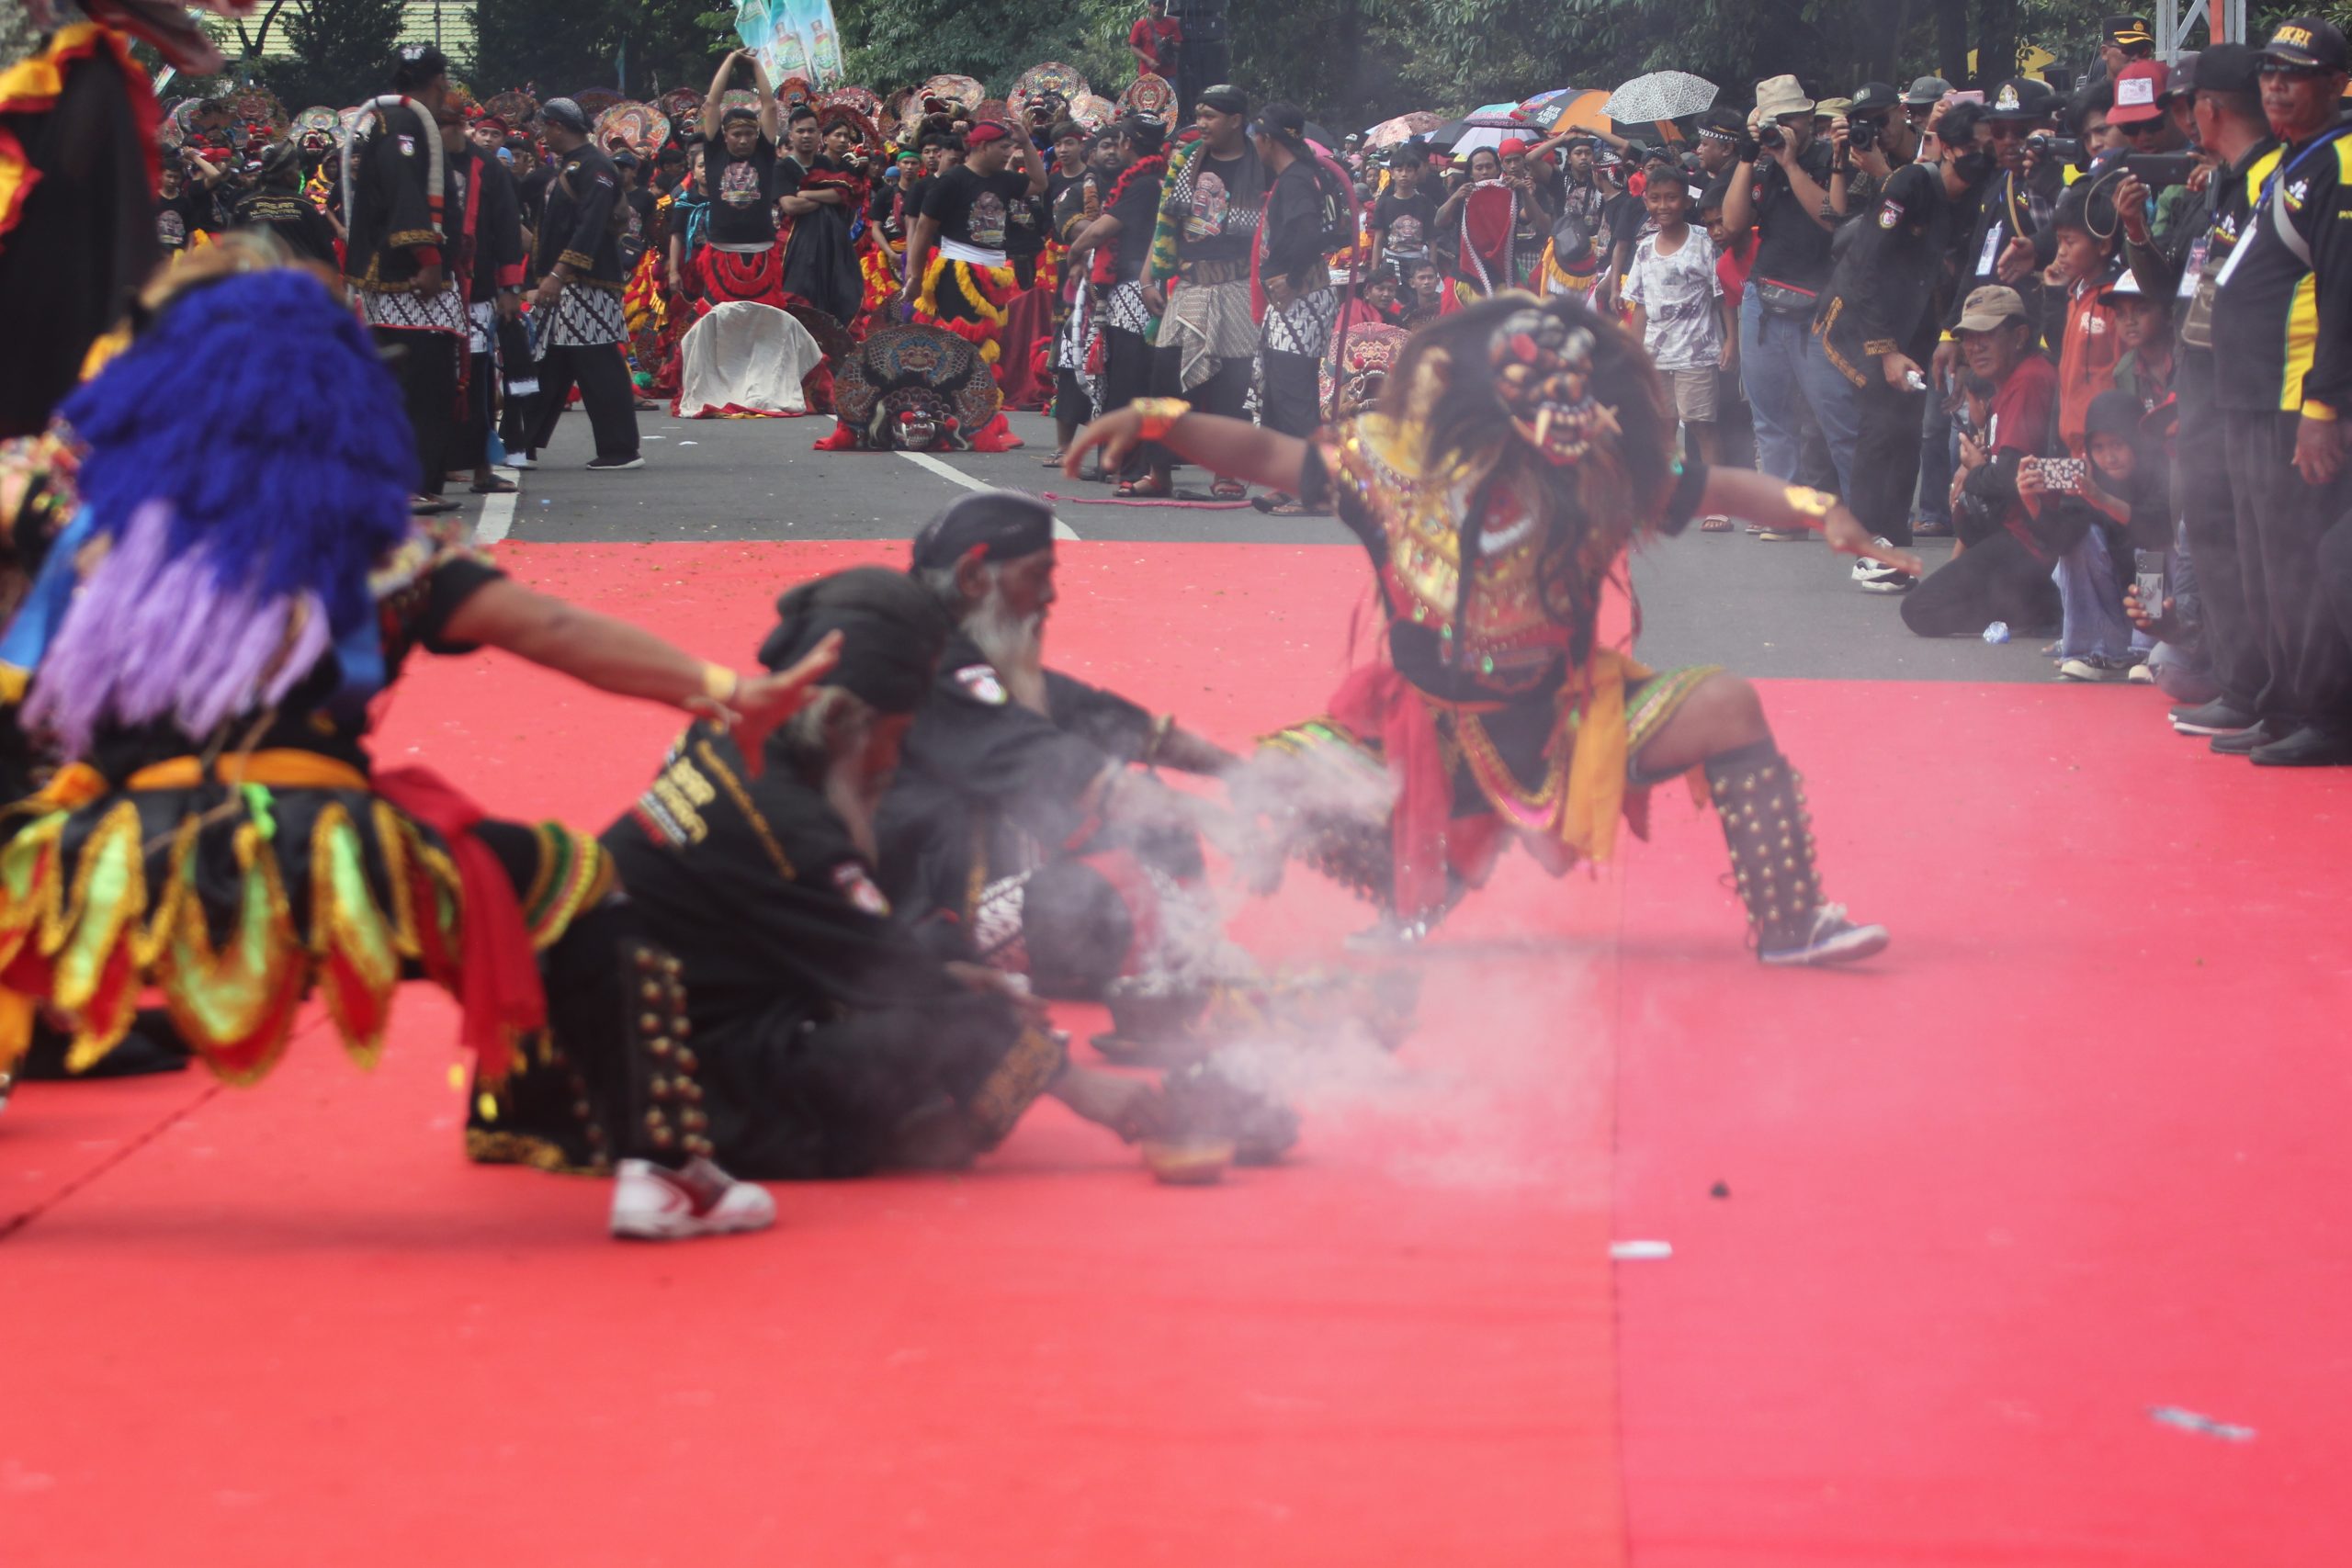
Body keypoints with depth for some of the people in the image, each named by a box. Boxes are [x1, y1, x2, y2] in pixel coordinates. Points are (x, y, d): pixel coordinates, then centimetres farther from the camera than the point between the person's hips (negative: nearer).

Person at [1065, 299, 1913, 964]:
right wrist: (1156, 420, -13)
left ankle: (1789, 924, -11)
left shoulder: (1592, 484, -17)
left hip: (1564, 721, -1)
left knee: (1724, 706, -22)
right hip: (1437, 730, 1)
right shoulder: (1392, 462, -14)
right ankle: (1418, 895, 8)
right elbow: (1268, 456, -6)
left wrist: (1818, 510, -24)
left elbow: (1709, 489, -11)